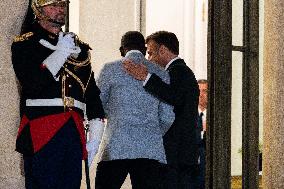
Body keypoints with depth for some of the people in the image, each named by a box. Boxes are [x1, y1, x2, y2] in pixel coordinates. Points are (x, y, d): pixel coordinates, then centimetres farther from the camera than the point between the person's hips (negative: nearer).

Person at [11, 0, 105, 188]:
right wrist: (61, 53, -11)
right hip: (41, 132, -5)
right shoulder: (25, 44, 3)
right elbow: (31, 84, -12)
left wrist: (95, 132, 9)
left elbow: (92, 91, 18)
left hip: (74, 131, 5)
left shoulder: (79, 47, 19)